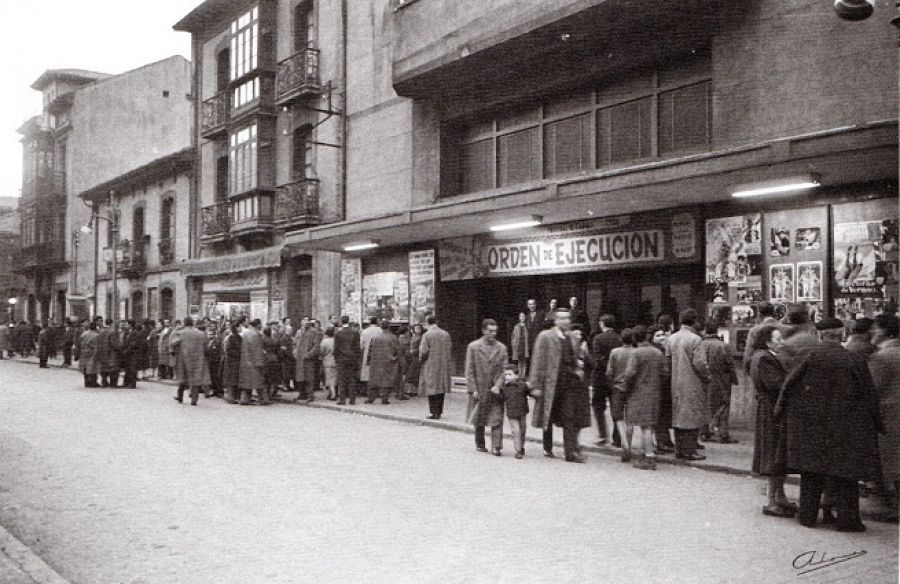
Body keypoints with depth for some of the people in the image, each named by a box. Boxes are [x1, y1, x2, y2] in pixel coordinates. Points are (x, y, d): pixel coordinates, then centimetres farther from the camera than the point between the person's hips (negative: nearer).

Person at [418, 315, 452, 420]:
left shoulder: (427, 335, -11)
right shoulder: (446, 334, 5)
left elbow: (423, 351, -13)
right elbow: (450, 349, 8)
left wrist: (421, 359, 5)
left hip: (431, 365, -5)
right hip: (444, 366, 5)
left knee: (432, 389, 0)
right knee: (441, 389, 11)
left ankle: (434, 412, -2)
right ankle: (439, 412, 14)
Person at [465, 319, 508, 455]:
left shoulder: (501, 348, 3)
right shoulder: (473, 347, -1)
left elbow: (504, 370, 2)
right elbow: (469, 371, -2)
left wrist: (498, 385, -12)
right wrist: (473, 389, -8)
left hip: (495, 389, 1)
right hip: (479, 390, -1)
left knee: (497, 419, -6)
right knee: (479, 420, 11)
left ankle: (496, 447, -4)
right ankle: (480, 445, 26)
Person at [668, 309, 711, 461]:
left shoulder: (671, 339, 7)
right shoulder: (694, 339, -13)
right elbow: (699, 363, -17)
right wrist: (706, 376, -2)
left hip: (675, 384, 7)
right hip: (691, 384, -6)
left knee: (678, 417, 12)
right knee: (692, 418, 0)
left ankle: (679, 451, 17)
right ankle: (689, 451, 0)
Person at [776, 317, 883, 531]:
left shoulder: (812, 356, -7)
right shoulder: (855, 361, -7)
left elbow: (790, 383, -4)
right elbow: (869, 395, -1)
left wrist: (781, 410, 9)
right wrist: (877, 424, 11)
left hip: (810, 424, 1)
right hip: (844, 426, -1)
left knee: (811, 469, 10)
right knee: (844, 473, 7)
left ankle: (807, 514, 15)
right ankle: (846, 519, 7)